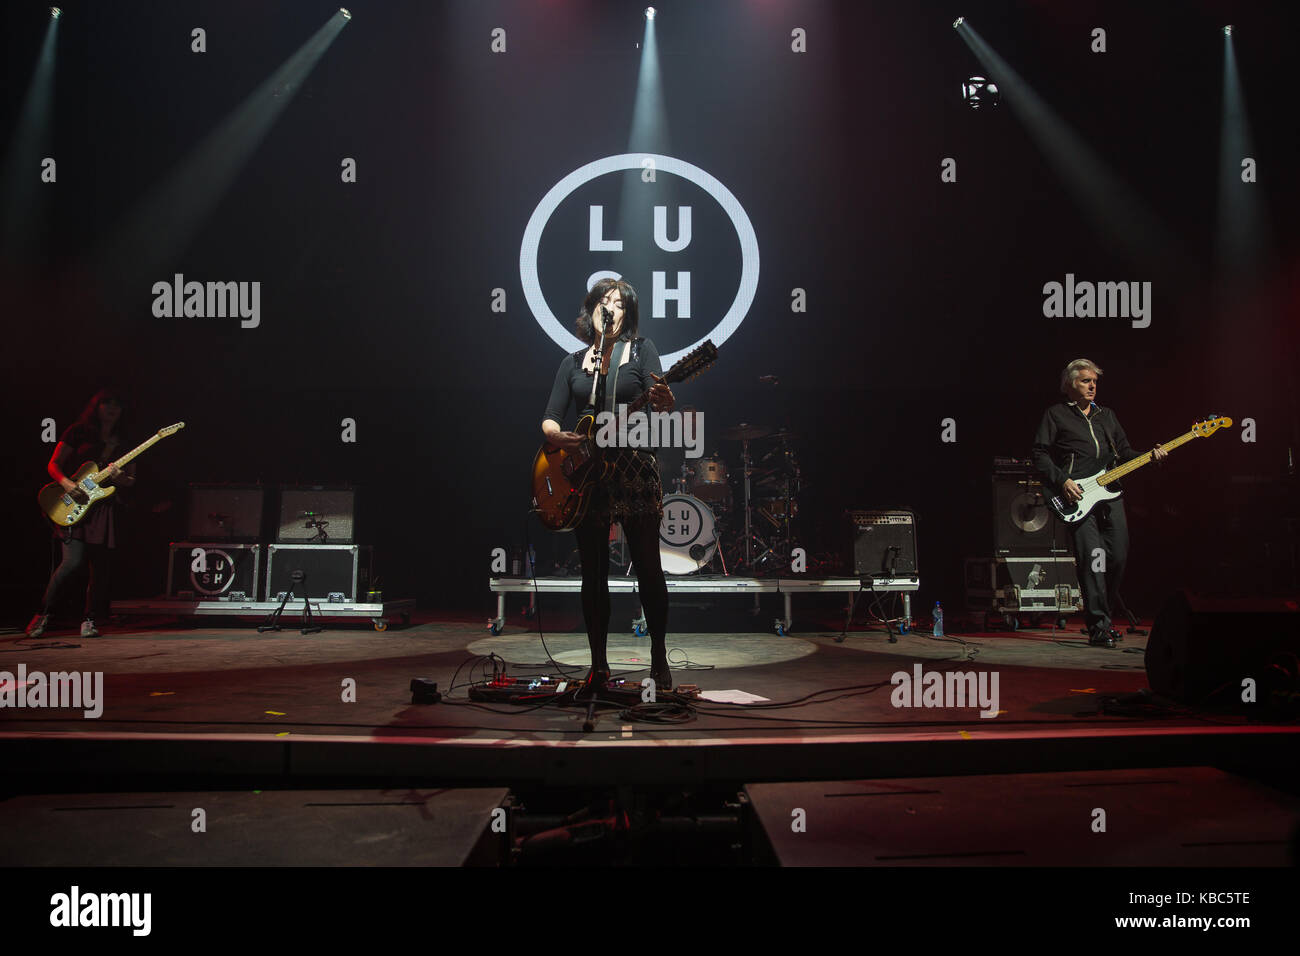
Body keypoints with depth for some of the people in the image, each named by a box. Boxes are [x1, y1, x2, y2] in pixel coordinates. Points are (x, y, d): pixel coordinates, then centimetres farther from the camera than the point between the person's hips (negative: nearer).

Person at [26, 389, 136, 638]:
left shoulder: (122, 444, 15)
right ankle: (44, 614, 3)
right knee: (73, 562, -16)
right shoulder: (78, 431, 5)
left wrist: (116, 476, -8)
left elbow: (131, 481, 14)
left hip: (104, 507, 4)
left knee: (101, 568, -1)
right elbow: (53, 465, 3)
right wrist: (66, 483, -16)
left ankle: (90, 621, 10)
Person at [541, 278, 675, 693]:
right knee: (594, 574, 5)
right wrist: (555, 433, -16)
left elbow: (659, 397, -10)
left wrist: (664, 402, -34)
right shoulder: (573, 362, 14)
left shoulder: (641, 349, 6)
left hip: (634, 468, -2)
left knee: (648, 568, -2)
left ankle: (659, 659, 13)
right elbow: (549, 417, 7)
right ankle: (599, 666, 16)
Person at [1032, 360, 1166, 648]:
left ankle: (1103, 616, 19)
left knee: (1119, 556, 1)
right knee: (1092, 556, -14)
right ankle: (1098, 626, -11)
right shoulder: (1055, 415, 7)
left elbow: (1125, 453, 24)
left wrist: (1150, 456, 5)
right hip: (1076, 495, -6)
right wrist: (1062, 481, -12)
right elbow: (1040, 454, 0)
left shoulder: (1107, 416, 24)